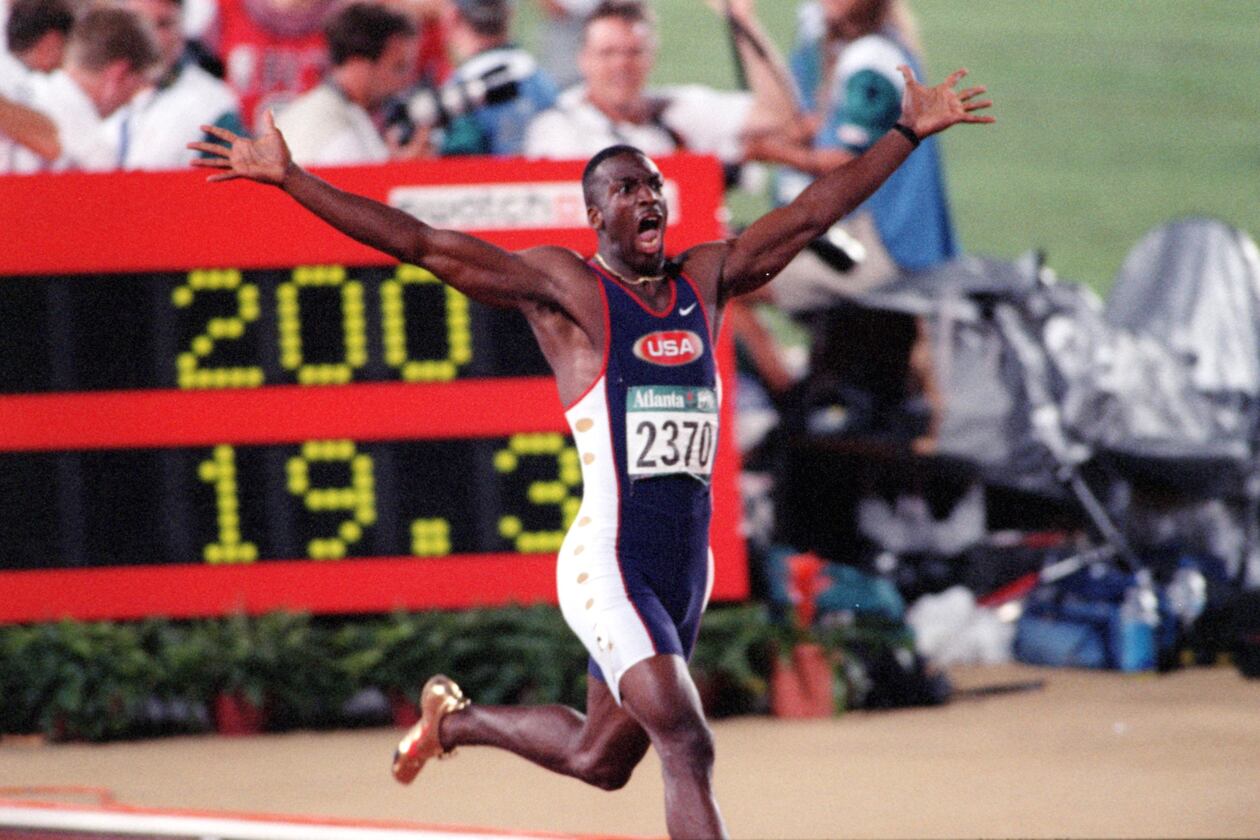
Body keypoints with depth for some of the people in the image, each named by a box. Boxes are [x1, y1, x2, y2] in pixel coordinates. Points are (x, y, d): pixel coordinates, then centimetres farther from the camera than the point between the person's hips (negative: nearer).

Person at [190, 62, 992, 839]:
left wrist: (909, 132, 24)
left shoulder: (706, 280, 11)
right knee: (688, 747, -18)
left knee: (599, 760, 19)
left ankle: (457, 717, 46)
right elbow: (419, 243, -10)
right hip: (609, 566, -7)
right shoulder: (563, 287, -5)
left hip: (686, 568, 7)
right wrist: (289, 178, -17)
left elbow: (811, 213, 20)